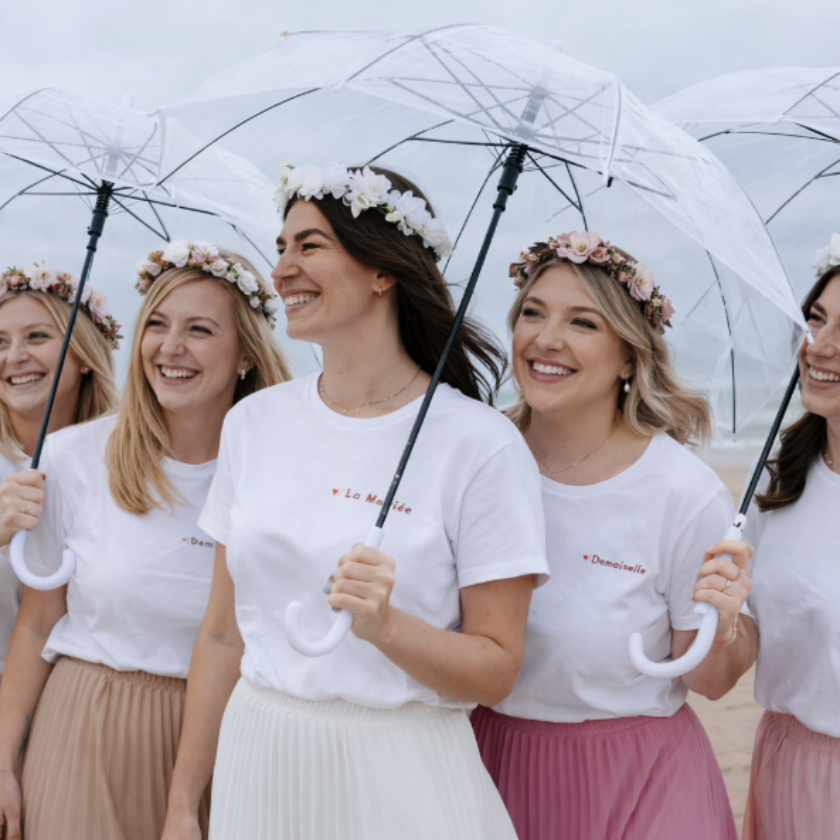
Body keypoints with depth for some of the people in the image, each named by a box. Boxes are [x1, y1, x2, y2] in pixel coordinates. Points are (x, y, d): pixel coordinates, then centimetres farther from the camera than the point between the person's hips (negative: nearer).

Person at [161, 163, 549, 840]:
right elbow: (223, 635, 7)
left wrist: (385, 624, -28)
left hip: (397, 778, -4)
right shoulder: (254, 422, 2)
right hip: (256, 766, 4)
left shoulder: (481, 445, -13)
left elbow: (495, 671, -10)